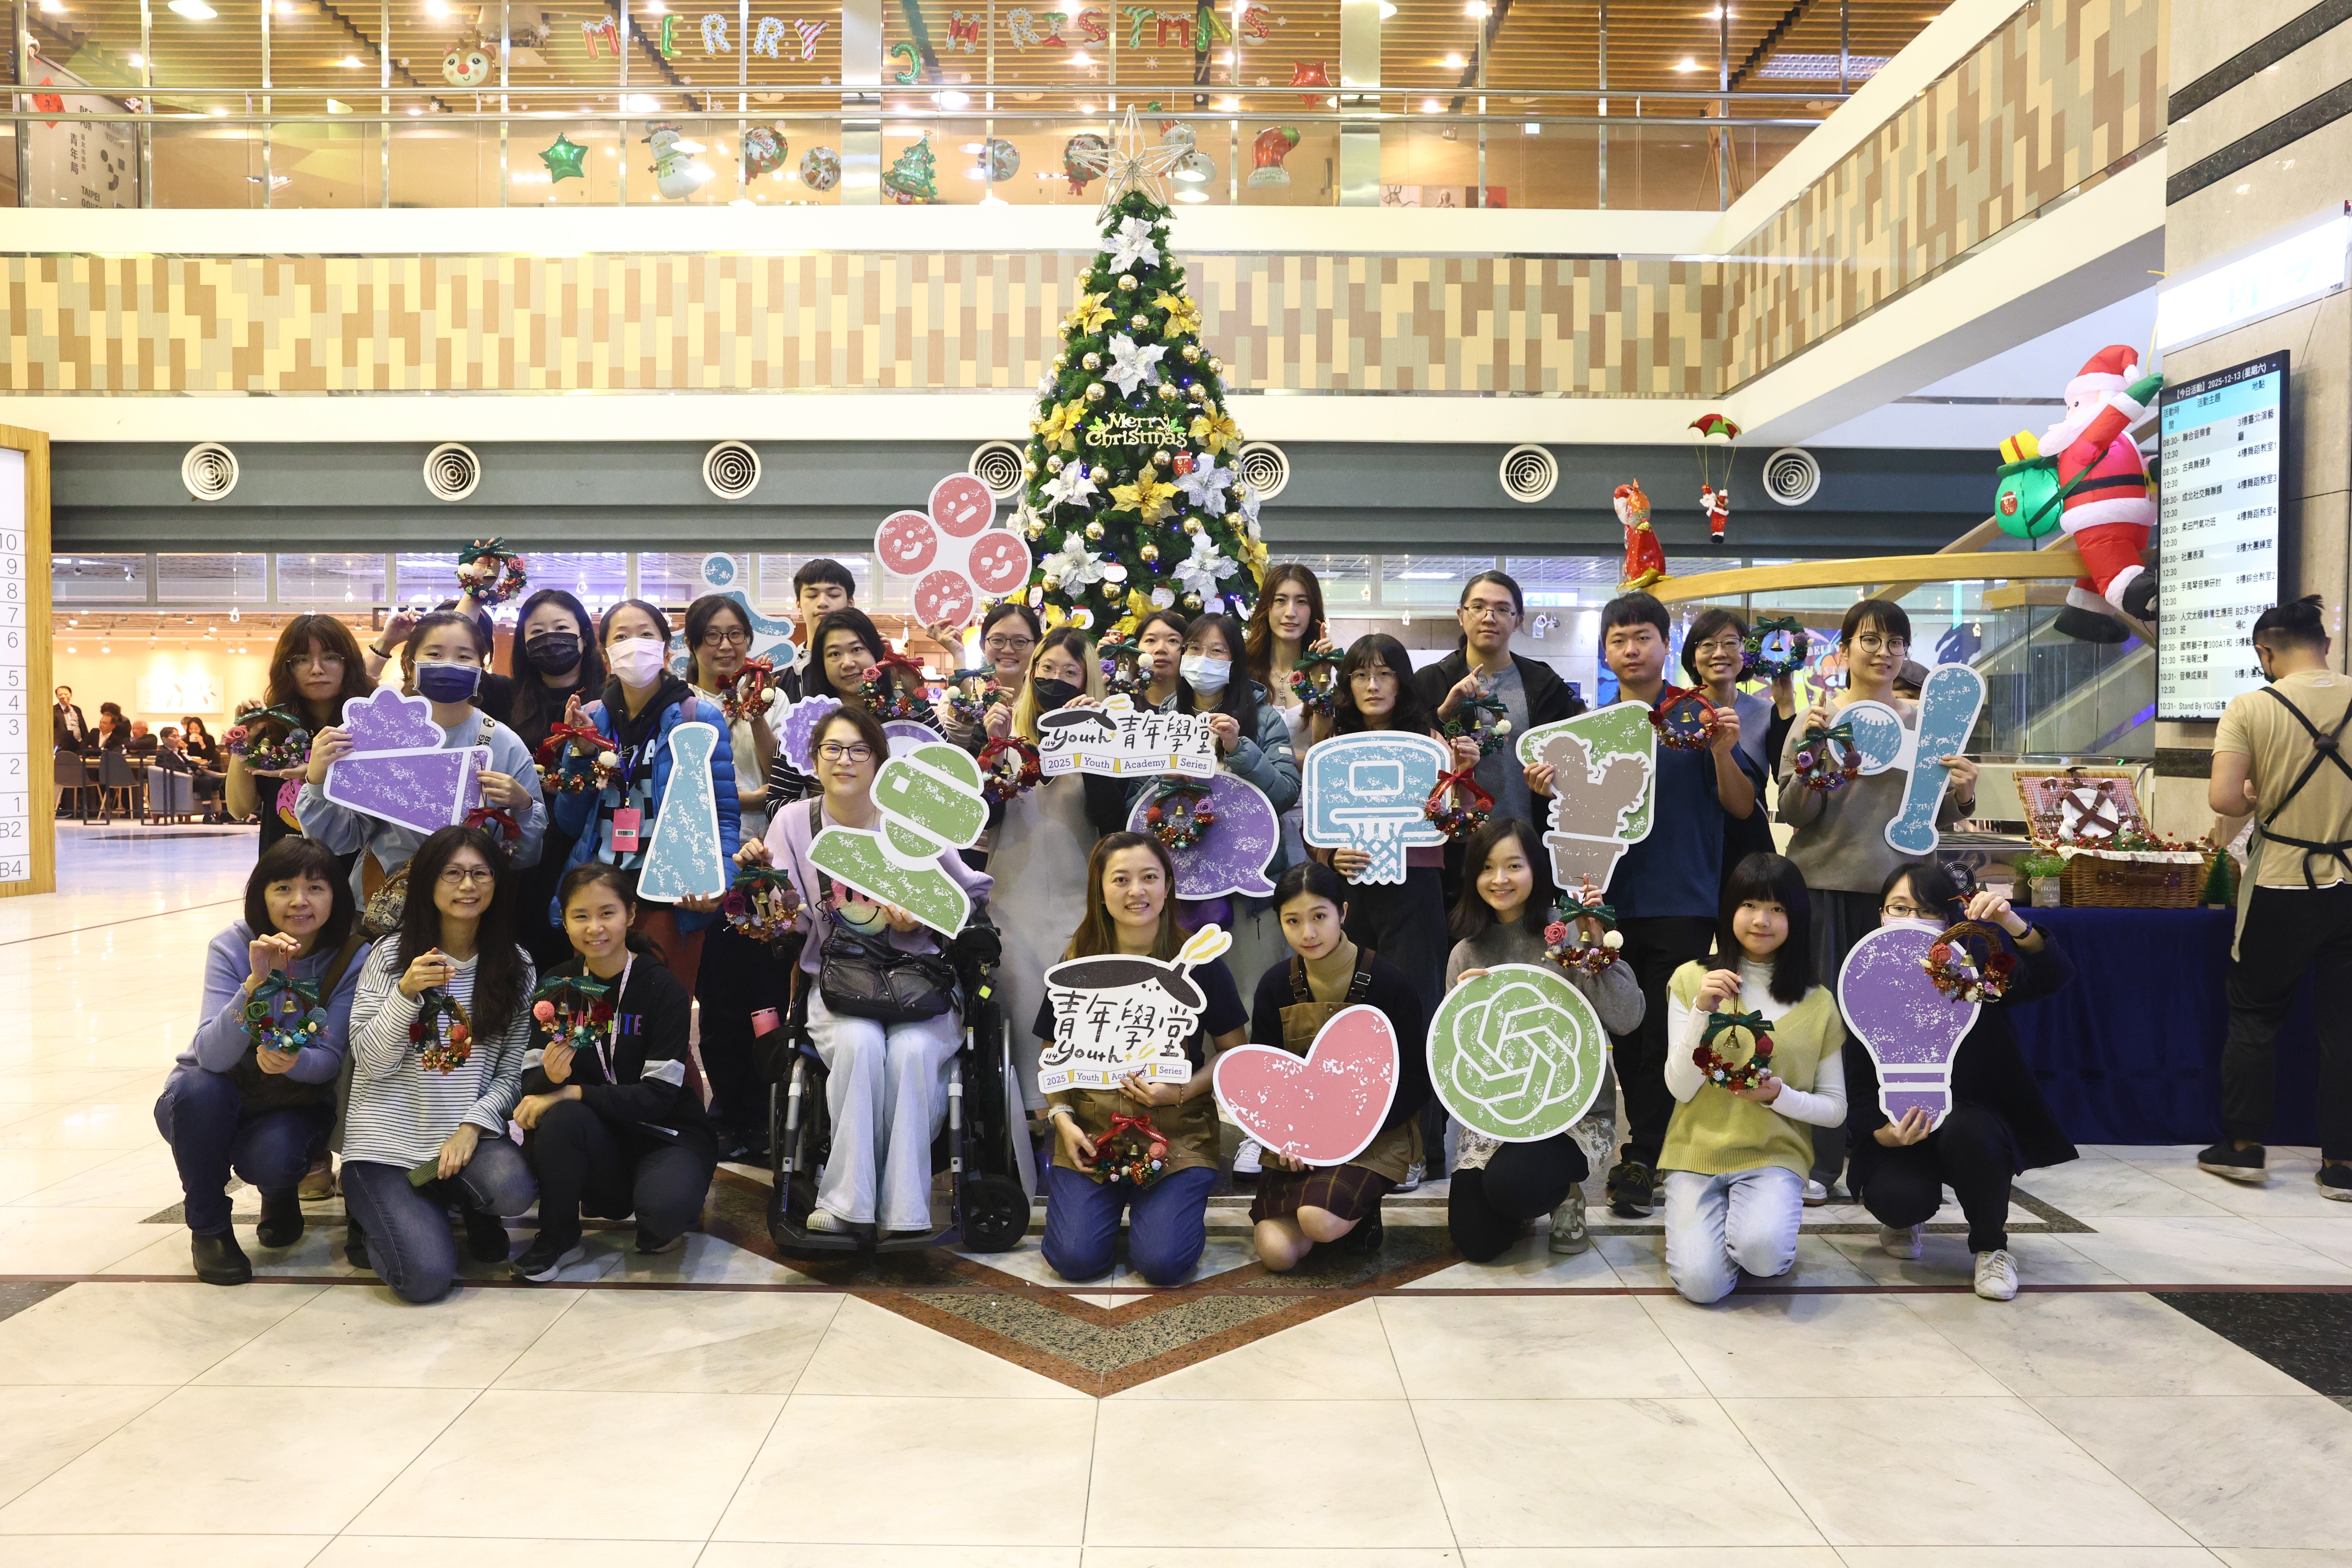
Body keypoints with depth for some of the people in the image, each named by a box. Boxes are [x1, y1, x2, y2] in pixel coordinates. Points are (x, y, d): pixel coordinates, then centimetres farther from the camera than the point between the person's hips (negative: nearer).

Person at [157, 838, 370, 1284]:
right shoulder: (233, 947, -19)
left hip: (292, 1103, 0)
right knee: (199, 1086, -33)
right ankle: (208, 1226, -9)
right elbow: (213, 1055, -31)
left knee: (272, 1155, -33)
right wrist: (256, 982, -45)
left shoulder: (352, 958, -16)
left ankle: (280, 1193, 8)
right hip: (214, 1101, 1)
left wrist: (294, 1062, -41)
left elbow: (329, 1061, -18)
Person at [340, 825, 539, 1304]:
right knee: (427, 1277, -19)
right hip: (388, 1140, -2)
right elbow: (371, 1063, -8)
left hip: (469, 1134, 2)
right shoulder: (391, 955, -3)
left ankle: (474, 1212, 8)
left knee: (513, 1190, -32)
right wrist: (406, 993, -22)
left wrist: (473, 1125, -15)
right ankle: (375, 1215, 16)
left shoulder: (515, 966, 3)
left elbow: (511, 1072, 2)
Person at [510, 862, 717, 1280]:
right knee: (562, 1117, -31)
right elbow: (531, 1082, -4)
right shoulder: (555, 986, 1)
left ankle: (656, 1224, 4)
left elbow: (658, 1095, -17)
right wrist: (550, 1077, -28)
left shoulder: (663, 989, -12)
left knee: (667, 1205, -35)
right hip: (599, 1137, 3)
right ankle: (557, 1241, -7)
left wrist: (571, 1092, -25)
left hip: (664, 1133, -3)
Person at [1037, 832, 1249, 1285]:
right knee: (1076, 1259, -15)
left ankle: (1170, 1203, 15)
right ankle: (1109, 1202, 18)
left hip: (1178, 1133, -1)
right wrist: (1062, 1118, -6)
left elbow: (1235, 1052, 2)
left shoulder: (1199, 959, -3)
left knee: (1163, 1262, -19)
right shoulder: (1077, 962, 2)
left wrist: (1182, 1091, -14)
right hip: (1092, 1130, 2)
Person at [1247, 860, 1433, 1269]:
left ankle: (1364, 1206, 5)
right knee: (1276, 1251, -17)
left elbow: (1416, 1082, -9)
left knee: (1320, 1222, -30)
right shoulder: (1275, 986, -1)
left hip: (1376, 1132, -3)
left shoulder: (1390, 983, -12)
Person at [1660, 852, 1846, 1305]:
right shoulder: (1691, 979, 0)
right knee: (1701, 1283, -20)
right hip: (1698, 1151, 0)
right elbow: (1680, 1088, -6)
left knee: (1762, 1253, -30)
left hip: (1774, 1156, 1)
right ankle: (1704, 1225, 13)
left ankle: (1763, 1220, 6)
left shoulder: (1819, 1003, 5)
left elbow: (1835, 1109, 7)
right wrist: (1702, 1011, -19)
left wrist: (1779, 1095, -13)